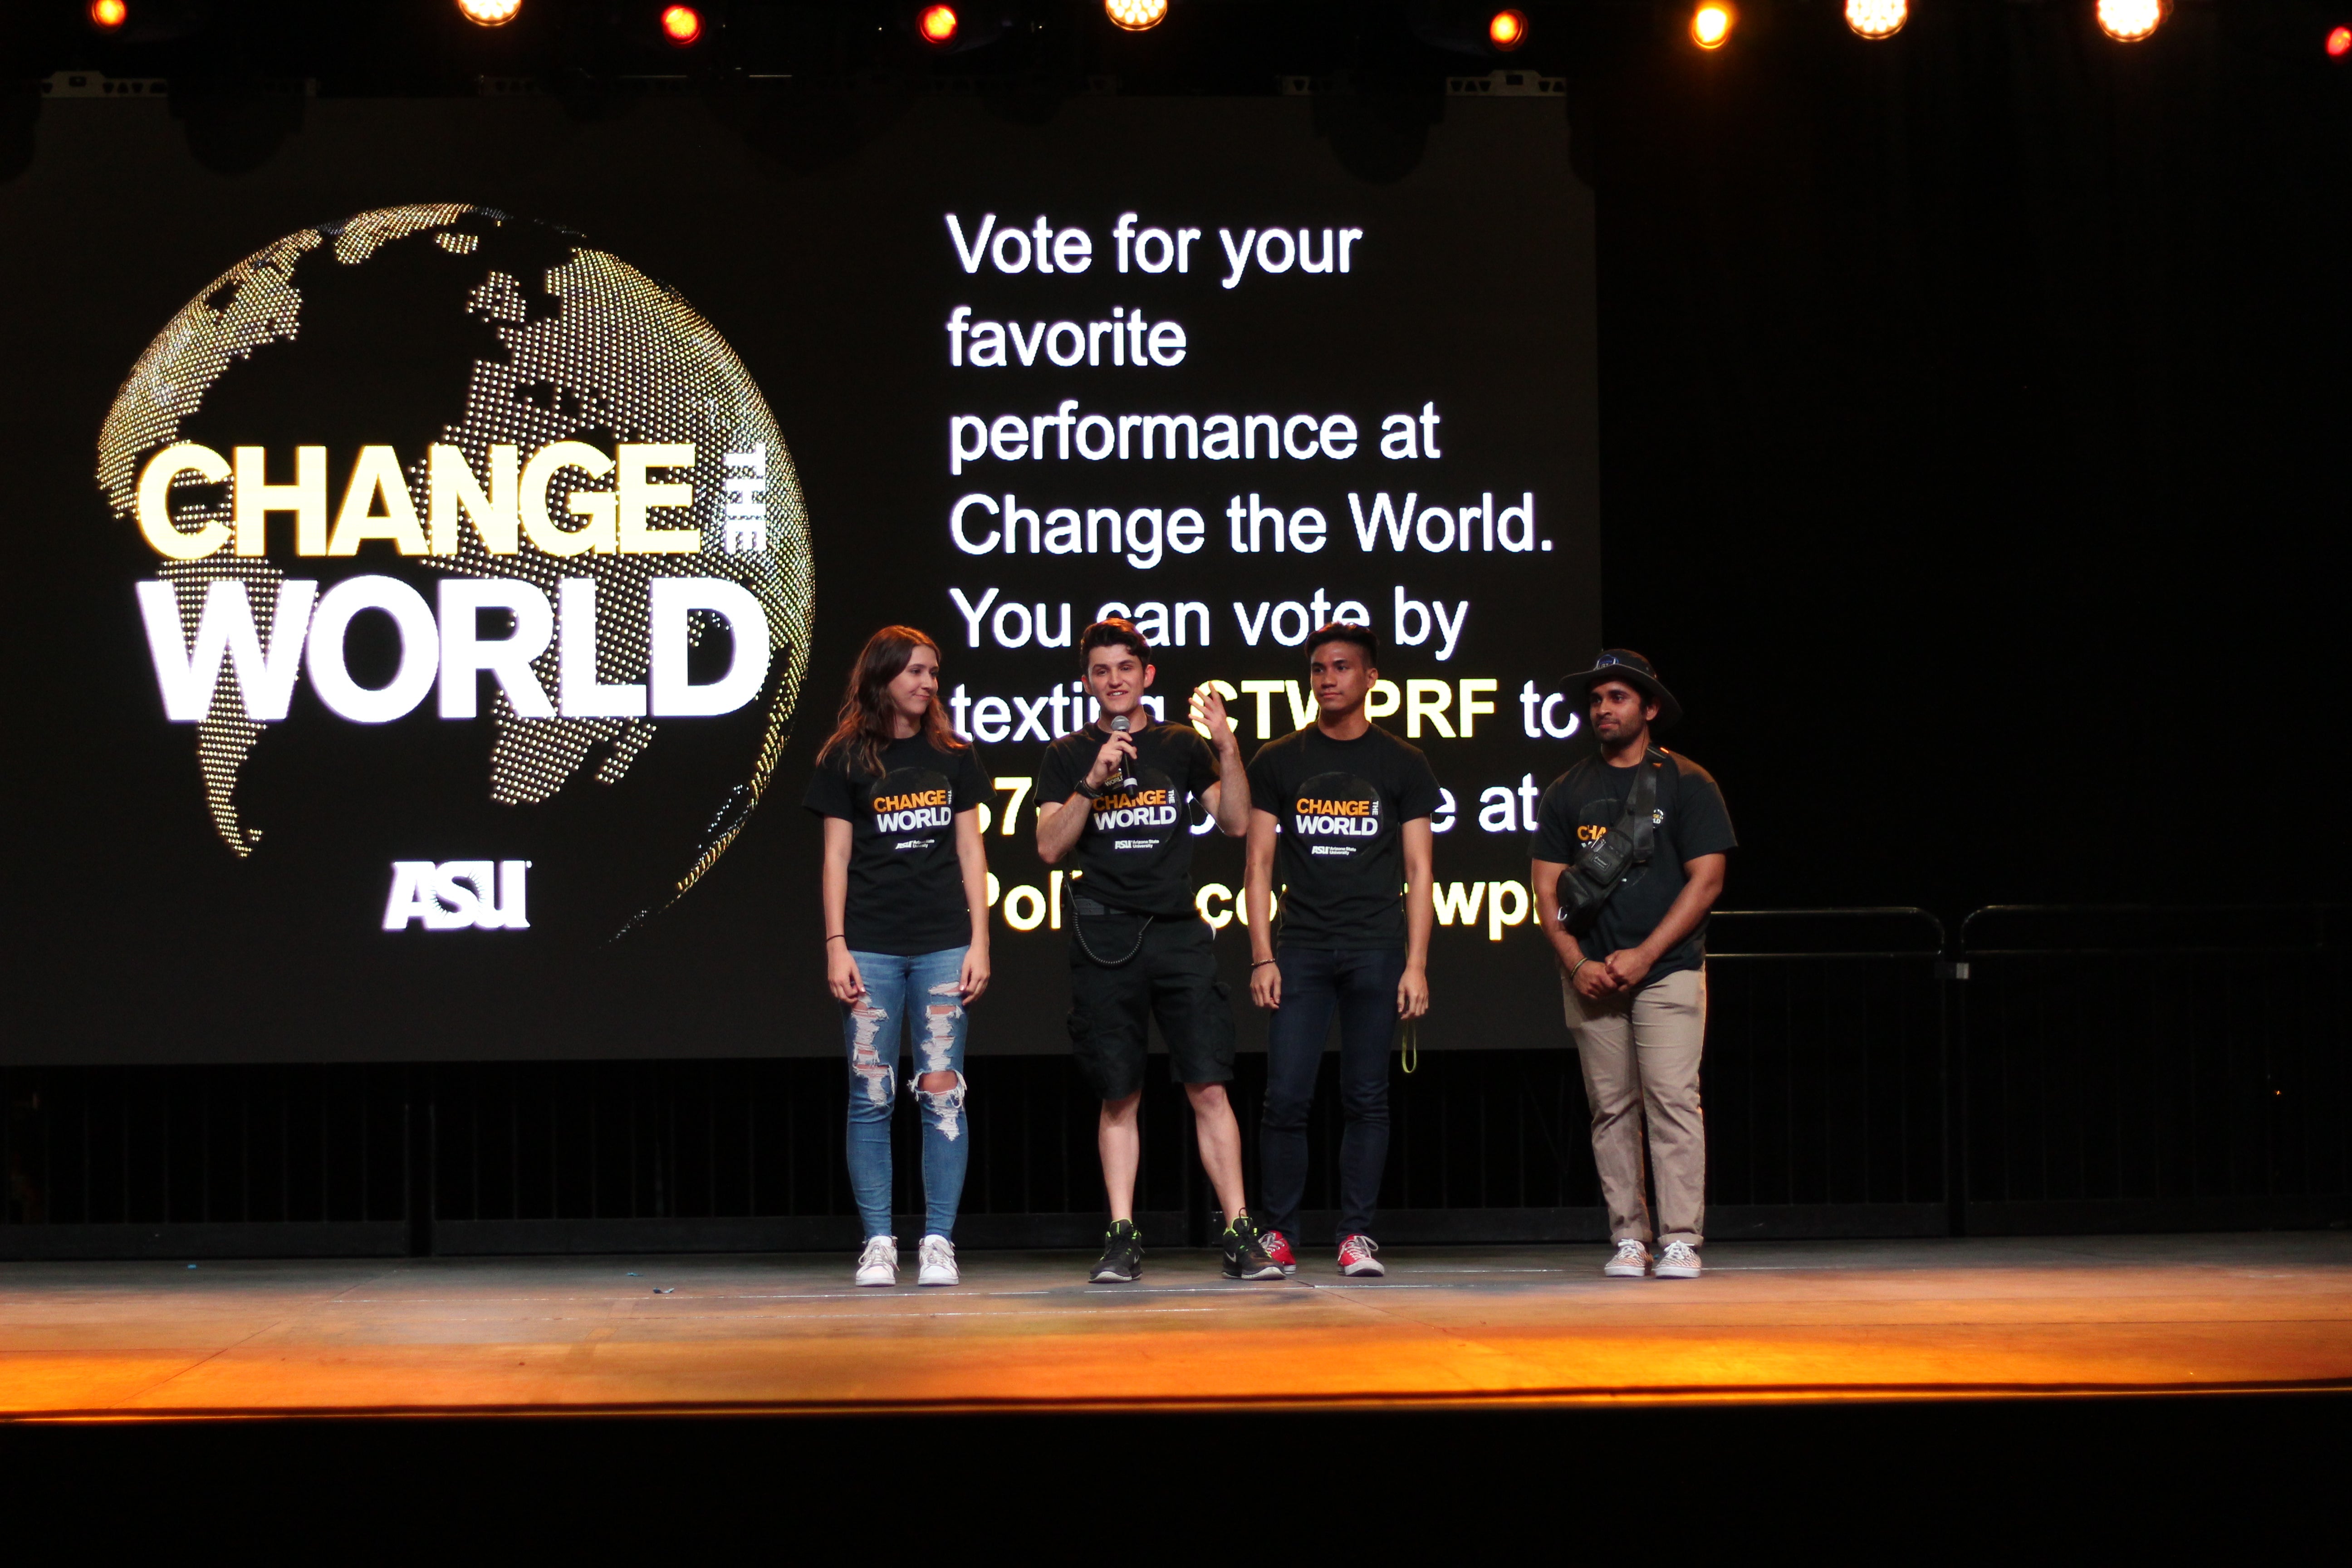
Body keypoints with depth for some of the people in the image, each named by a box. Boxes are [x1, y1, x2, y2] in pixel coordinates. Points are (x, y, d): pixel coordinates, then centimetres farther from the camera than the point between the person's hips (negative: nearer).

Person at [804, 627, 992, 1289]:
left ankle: (939, 1242, 1)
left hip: (943, 946, 1)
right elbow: (836, 857, 4)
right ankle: (877, 1242, 4)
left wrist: (979, 942, 3)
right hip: (871, 947, -1)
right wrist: (836, 946, -3)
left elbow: (970, 851, 10)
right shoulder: (846, 758, 5)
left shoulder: (953, 756, 11)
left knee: (942, 1091, -3)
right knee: (870, 1095, -2)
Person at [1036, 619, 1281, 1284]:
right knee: (1119, 1096, 2)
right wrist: (1094, 781, -12)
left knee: (1209, 1086, -6)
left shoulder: (1181, 747, 11)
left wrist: (1228, 747, -9)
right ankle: (1122, 1237, 7)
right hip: (1105, 939, 0)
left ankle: (1240, 1234, -5)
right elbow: (1050, 847, 0)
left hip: (1179, 931, 0)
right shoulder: (1068, 756, 10)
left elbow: (1236, 823, 3)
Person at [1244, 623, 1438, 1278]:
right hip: (1301, 950, 0)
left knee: (1367, 1099, 1)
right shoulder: (1278, 762, 9)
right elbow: (1259, 866, 7)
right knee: (1285, 1098, -5)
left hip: (1376, 951, 0)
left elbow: (1418, 871, 6)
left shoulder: (1403, 765, 8)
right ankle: (1278, 1234, 4)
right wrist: (1262, 957, -2)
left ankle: (1357, 1236, 6)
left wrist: (1416, 965, -2)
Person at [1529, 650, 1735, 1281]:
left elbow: (1706, 879, -3)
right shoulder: (1569, 792, 11)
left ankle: (1681, 1240, -10)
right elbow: (1546, 885, 9)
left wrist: (1643, 955, -11)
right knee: (1612, 1109, 2)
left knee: (1673, 1101, -11)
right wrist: (1576, 963, -5)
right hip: (1591, 975, 3)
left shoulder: (1687, 784, 3)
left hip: (1668, 969, -3)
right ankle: (1628, 1236, 7)